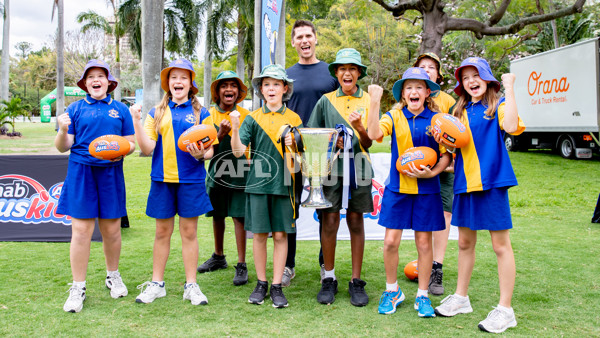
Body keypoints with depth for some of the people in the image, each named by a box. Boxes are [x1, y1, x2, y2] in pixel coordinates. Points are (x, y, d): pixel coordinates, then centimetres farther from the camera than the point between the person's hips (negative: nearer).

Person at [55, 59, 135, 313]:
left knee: (111, 229, 7)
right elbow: (63, 147, 4)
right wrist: (63, 130, -16)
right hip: (81, 172, -1)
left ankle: (113, 276, 29)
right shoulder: (75, 109, 7)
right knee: (81, 230, -4)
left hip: (111, 173, 1)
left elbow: (131, 143, 11)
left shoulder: (120, 109, 11)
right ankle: (78, 288, 9)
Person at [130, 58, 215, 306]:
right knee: (162, 232, 9)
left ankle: (191, 286, 15)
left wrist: (200, 154, -18)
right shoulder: (156, 113, 9)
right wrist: (137, 121, -9)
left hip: (191, 180, -1)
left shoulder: (201, 113, 6)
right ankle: (157, 284, 22)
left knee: (189, 232, 5)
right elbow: (147, 149, 0)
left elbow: (210, 150, 4)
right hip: (162, 179, 1)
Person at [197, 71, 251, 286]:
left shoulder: (246, 115, 0)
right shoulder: (209, 114, 2)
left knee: (238, 217, -6)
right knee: (217, 215, 14)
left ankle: (241, 265, 0)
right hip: (216, 171, 3)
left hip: (239, 171, -3)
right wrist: (220, 134, -20)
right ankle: (218, 257, 33)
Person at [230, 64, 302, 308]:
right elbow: (238, 151, -4)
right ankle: (261, 284, 18)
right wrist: (234, 128, -19)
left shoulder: (293, 118, 6)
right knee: (260, 234, 4)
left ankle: (277, 286, 12)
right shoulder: (253, 118, 5)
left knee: (280, 235, 2)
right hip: (258, 182, 0)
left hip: (283, 183, 0)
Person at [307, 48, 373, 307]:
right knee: (329, 221, -2)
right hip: (331, 167, 0)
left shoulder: (368, 101, 9)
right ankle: (329, 279, 12)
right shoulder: (325, 101, 10)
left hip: (358, 168, 0)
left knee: (356, 222, 4)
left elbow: (368, 143, 3)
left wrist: (358, 127, -17)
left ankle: (356, 281, 13)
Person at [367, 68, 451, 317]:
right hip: (397, 188, 0)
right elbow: (374, 134, -21)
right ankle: (392, 291, 23)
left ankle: (422, 296, 23)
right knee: (391, 241, 0)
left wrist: (431, 173, -14)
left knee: (424, 243, 6)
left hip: (426, 191, 0)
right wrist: (375, 103, -27)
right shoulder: (394, 116, -1)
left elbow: (446, 156, 3)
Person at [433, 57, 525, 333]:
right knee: (465, 242, 14)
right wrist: (445, 141, -4)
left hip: (491, 180, -6)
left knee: (500, 244, -1)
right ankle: (461, 297, 28)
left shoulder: (497, 105, -1)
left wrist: (509, 87, -17)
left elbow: (511, 126, -23)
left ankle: (505, 309, 8)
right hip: (465, 182, 6)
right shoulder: (461, 111, 15)